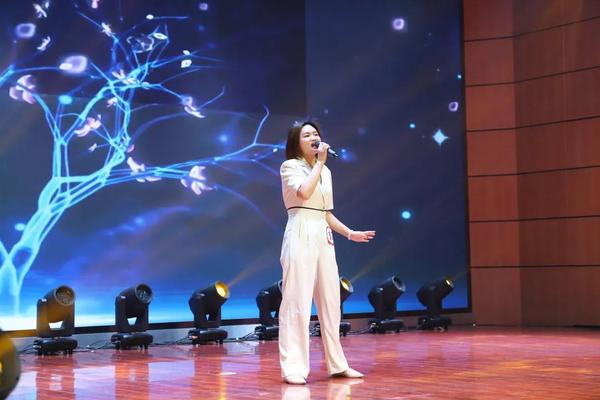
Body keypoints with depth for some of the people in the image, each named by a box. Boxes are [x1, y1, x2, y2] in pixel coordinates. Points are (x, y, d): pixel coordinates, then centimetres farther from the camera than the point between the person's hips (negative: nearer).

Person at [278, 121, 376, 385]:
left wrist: (350, 233, 14)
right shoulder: (290, 166, -1)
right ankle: (293, 368, -6)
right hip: (300, 236, -7)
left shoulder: (325, 172, 18)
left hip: (324, 237, 7)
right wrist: (319, 162, -12)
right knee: (297, 301, -9)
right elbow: (303, 193, -21)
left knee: (330, 301, 8)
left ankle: (337, 364, 15)